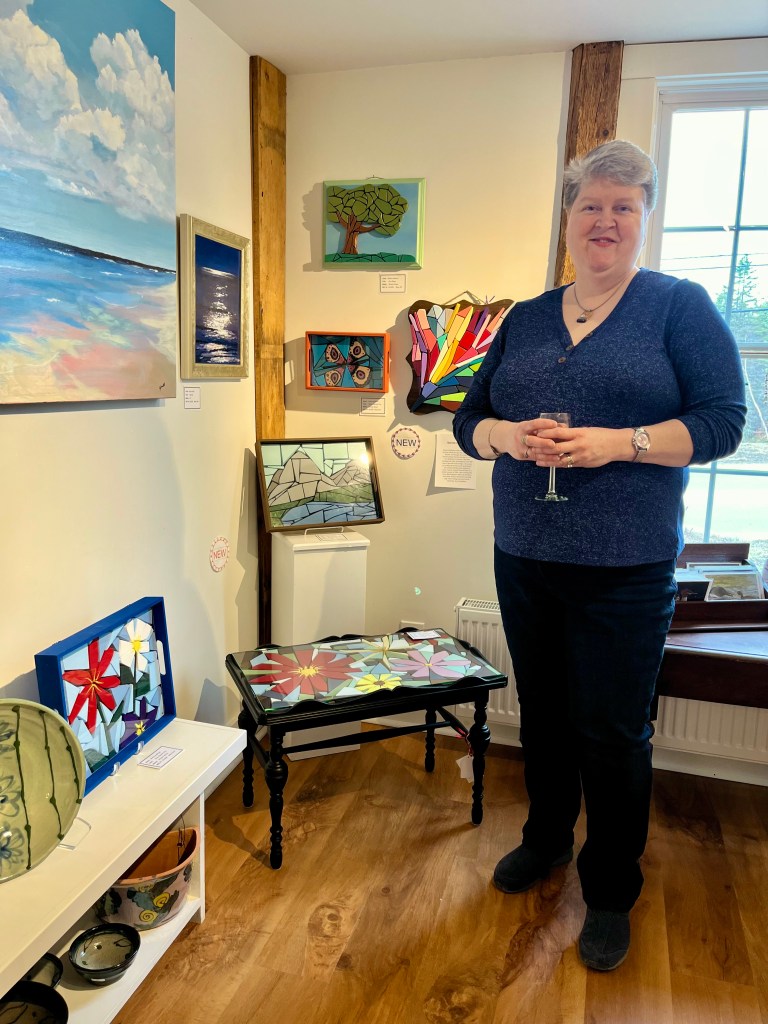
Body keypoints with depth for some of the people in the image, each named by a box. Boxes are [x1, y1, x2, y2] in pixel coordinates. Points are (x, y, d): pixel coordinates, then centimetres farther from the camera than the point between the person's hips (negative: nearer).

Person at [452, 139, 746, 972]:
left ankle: (611, 893, 29)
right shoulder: (526, 319, 10)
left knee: (613, 734, 6)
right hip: (524, 560, 5)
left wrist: (617, 442, -21)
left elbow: (722, 420, -8)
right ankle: (546, 839, 43)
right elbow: (468, 418, 10)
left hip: (626, 571, -4)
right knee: (542, 714, 19)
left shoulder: (679, 306, -1)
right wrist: (507, 436, -12)